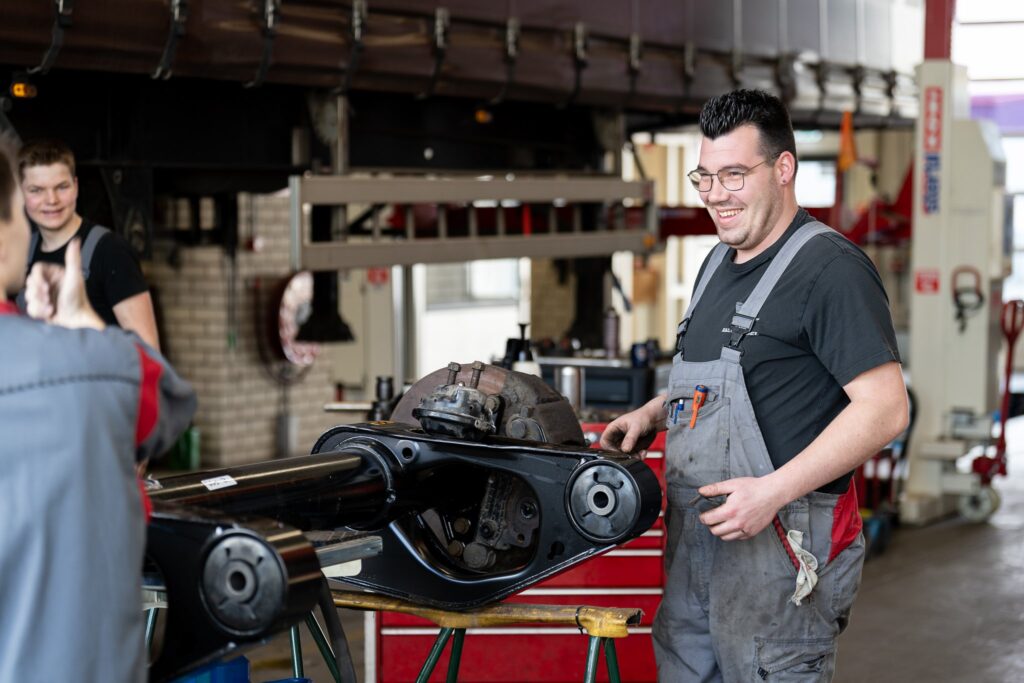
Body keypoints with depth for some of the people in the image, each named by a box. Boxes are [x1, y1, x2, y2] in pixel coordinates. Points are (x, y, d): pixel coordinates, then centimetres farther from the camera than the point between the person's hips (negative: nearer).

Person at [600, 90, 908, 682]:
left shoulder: (830, 267, -13)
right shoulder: (718, 265, 17)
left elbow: (885, 409, -19)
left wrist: (773, 490, -23)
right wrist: (651, 415, 12)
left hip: (780, 544, -9)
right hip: (693, 543, 9)